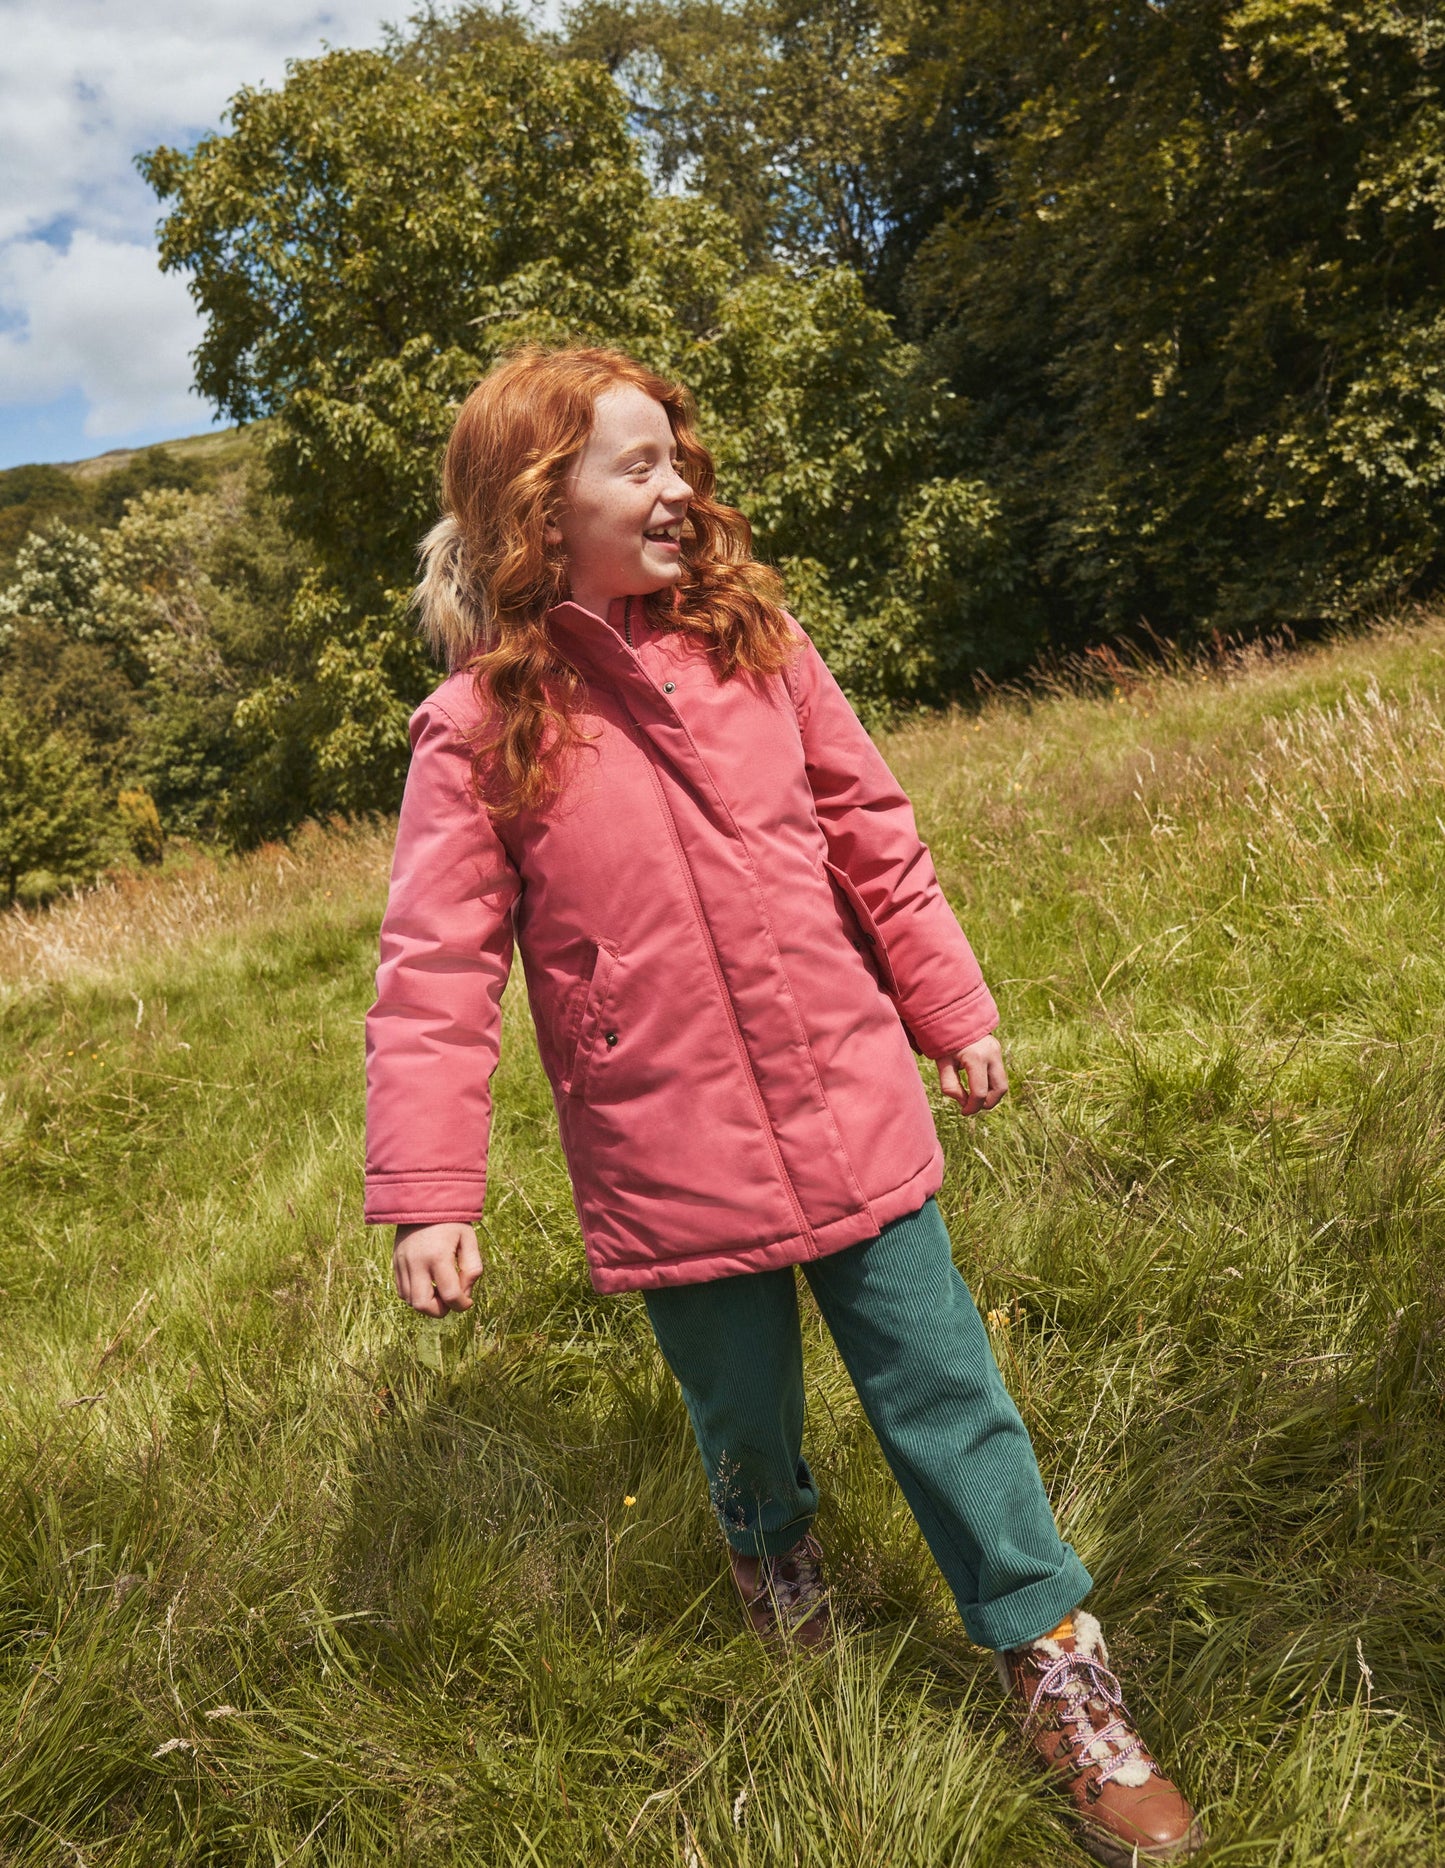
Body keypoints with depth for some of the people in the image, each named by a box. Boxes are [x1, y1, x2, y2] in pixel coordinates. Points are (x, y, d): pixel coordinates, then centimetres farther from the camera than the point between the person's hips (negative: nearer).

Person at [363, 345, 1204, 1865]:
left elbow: (872, 839, 7)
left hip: (853, 1121, 2)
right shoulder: (480, 727, -8)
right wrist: (428, 1192, -12)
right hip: (671, 1164, -1)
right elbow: (435, 971, -8)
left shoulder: (755, 641, 1)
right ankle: (772, 1540, 54)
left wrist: (953, 1012, 11)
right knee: (741, 1410, 18)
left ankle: (1053, 1658, 31)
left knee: (943, 1391, 10)